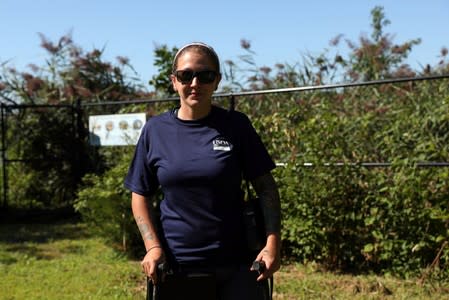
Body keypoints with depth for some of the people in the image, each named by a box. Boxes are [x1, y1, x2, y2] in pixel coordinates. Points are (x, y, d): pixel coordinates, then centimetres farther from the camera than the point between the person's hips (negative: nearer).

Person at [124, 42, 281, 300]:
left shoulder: (235, 125, -1)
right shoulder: (156, 130, 2)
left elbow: (266, 187, 0)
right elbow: (140, 195, 7)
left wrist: (273, 242, -12)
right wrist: (153, 246, -6)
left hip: (235, 264, -1)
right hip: (175, 266, 1)